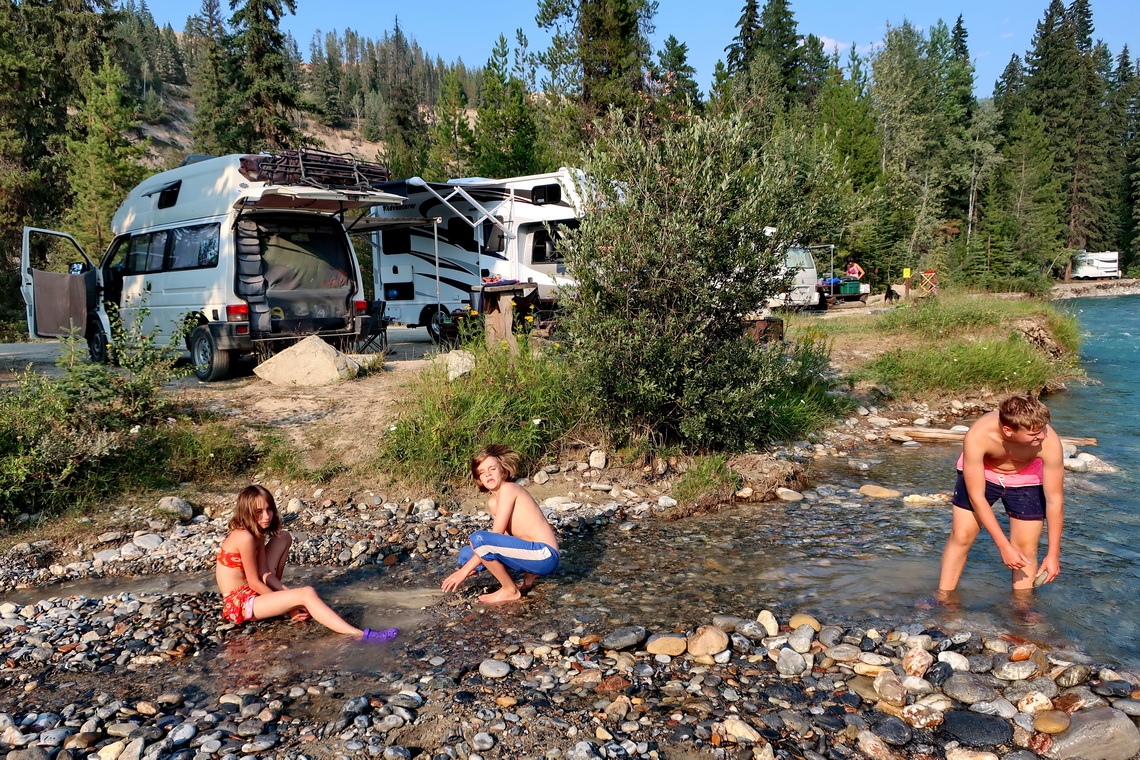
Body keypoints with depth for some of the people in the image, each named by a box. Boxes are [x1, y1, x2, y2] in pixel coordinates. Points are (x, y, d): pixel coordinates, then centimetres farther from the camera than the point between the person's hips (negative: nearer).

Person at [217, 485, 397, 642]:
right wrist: (288, 607, -12)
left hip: (248, 592, 10)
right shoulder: (245, 538, -24)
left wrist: (288, 594, -7)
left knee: (284, 537, 12)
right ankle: (358, 635, -36)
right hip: (238, 604, -10)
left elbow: (264, 573, 4)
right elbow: (254, 582, -19)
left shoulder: (257, 533, 4)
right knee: (306, 594, -28)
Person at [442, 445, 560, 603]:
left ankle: (511, 591, -4)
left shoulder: (508, 488, -10)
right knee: (466, 554, 12)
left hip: (544, 555, -9)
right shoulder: (492, 503, 15)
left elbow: (496, 534, -15)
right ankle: (529, 575, 14)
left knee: (478, 538, -24)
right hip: (528, 554, 10)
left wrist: (465, 570, -14)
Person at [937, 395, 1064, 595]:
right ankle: (943, 599, 10)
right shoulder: (977, 436, -39)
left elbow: (1054, 499, -23)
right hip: (979, 472, -1)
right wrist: (1004, 546, -27)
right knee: (961, 536, -4)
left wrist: (1053, 554, -18)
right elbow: (976, 497, -29)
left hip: (1026, 479, 1)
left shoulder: (1050, 442, -35)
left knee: (1027, 548, -3)